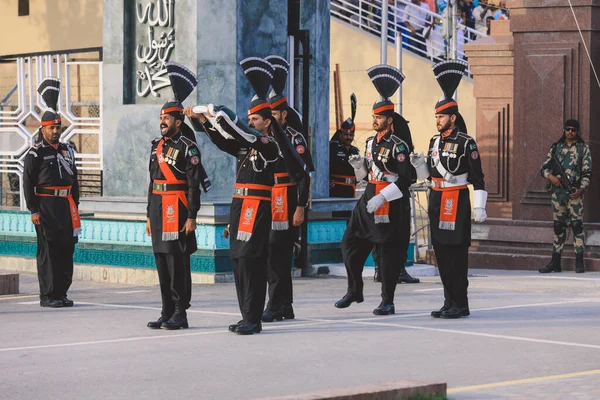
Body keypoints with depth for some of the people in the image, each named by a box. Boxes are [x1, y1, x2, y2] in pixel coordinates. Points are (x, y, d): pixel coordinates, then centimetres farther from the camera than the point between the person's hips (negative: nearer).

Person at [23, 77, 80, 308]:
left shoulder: (67, 151, 15)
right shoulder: (36, 153, -4)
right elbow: (28, 183, -7)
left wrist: (75, 207, 15)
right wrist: (33, 210, -13)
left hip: (66, 205, 6)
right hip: (46, 206, -6)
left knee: (66, 249, 6)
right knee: (48, 250, -5)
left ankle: (61, 292, 13)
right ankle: (47, 296, -2)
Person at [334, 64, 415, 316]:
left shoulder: (398, 146, -13)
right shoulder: (372, 142, 12)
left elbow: (406, 179, -17)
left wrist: (382, 198, -23)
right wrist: (359, 165, -2)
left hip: (391, 205, -8)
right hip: (369, 199, 8)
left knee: (388, 252, -2)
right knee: (351, 243, 6)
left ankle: (388, 302, 6)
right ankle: (354, 291, 21)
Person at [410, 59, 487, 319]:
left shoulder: (466, 143, -9)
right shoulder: (435, 141, 13)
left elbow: (477, 178, -10)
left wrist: (479, 207, -15)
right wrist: (419, 164, 0)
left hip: (457, 203, -7)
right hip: (437, 201, 8)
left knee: (457, 253, -6)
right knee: (441, 252, 8)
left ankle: (460, 305, -1)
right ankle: (449, 302, 15)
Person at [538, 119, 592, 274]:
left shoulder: (583, 148, 5)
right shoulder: (556, 147, 13)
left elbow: (587, 173, 0)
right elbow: (544, 167, 14)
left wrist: (582, 189, -14)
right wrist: (550, 176, -7)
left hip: (574, 192, -3)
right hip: (557, 191, 3)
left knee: (577, 225, -8)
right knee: (558, 226, 6)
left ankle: (579, 263, -7)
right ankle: (555, 263, 10)